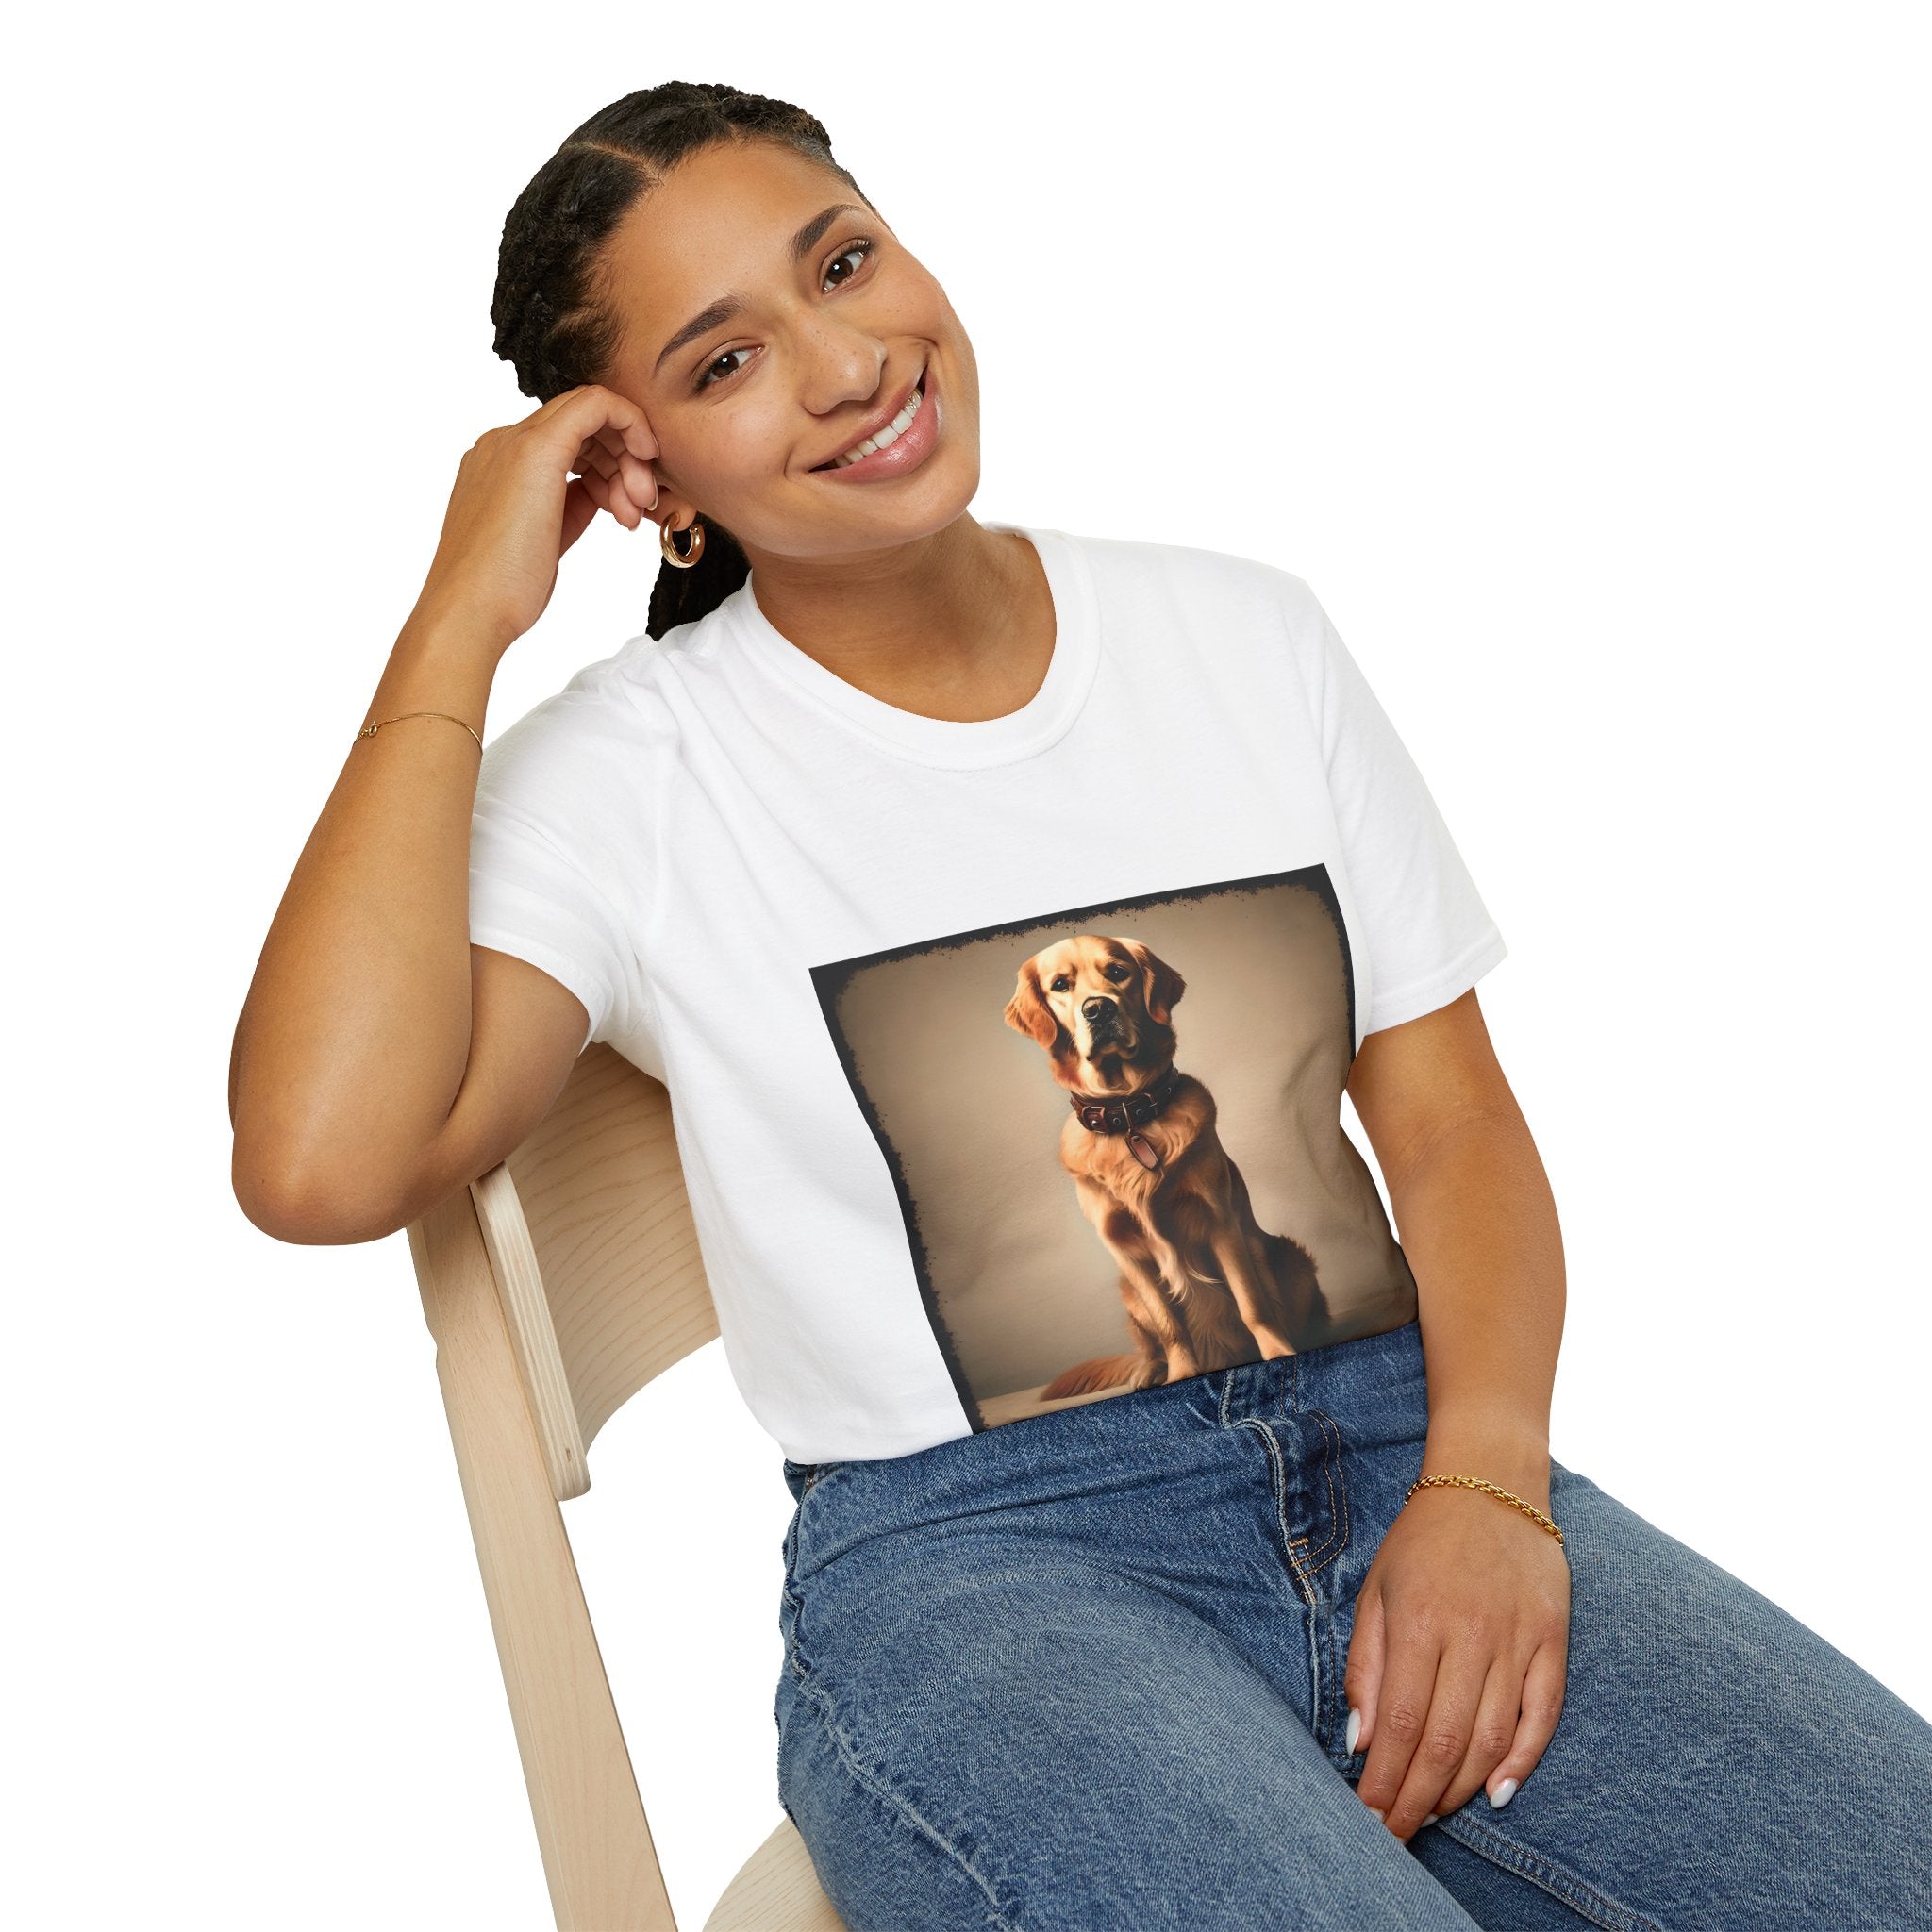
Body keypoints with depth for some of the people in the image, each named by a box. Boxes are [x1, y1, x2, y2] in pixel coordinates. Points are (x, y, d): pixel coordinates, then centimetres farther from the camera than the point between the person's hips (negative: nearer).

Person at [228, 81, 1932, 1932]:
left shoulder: (1244, 635, 12)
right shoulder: (628, 774, 0)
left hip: (1403, 1456, 4)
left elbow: (1451, 1114, 10)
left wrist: (1485, 1481, -9)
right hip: (968, 1563, -3)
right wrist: (458, 625, -10)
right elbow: (320, 1163, -17)